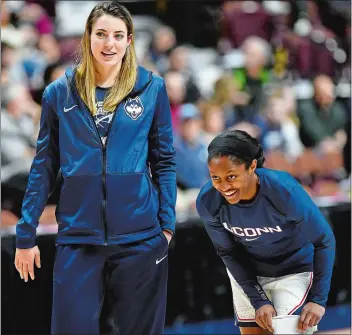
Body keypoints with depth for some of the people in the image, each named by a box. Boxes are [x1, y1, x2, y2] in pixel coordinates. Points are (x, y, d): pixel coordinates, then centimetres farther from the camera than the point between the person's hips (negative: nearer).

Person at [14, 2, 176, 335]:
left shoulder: (152, 88, 2)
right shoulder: (60, 92, 3)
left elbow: (164, 161, 7)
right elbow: (43, 167, 6)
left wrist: (167, 224, 0)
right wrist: (25, 234, 4)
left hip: (140, 236, 0)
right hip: (77, 237, 0)